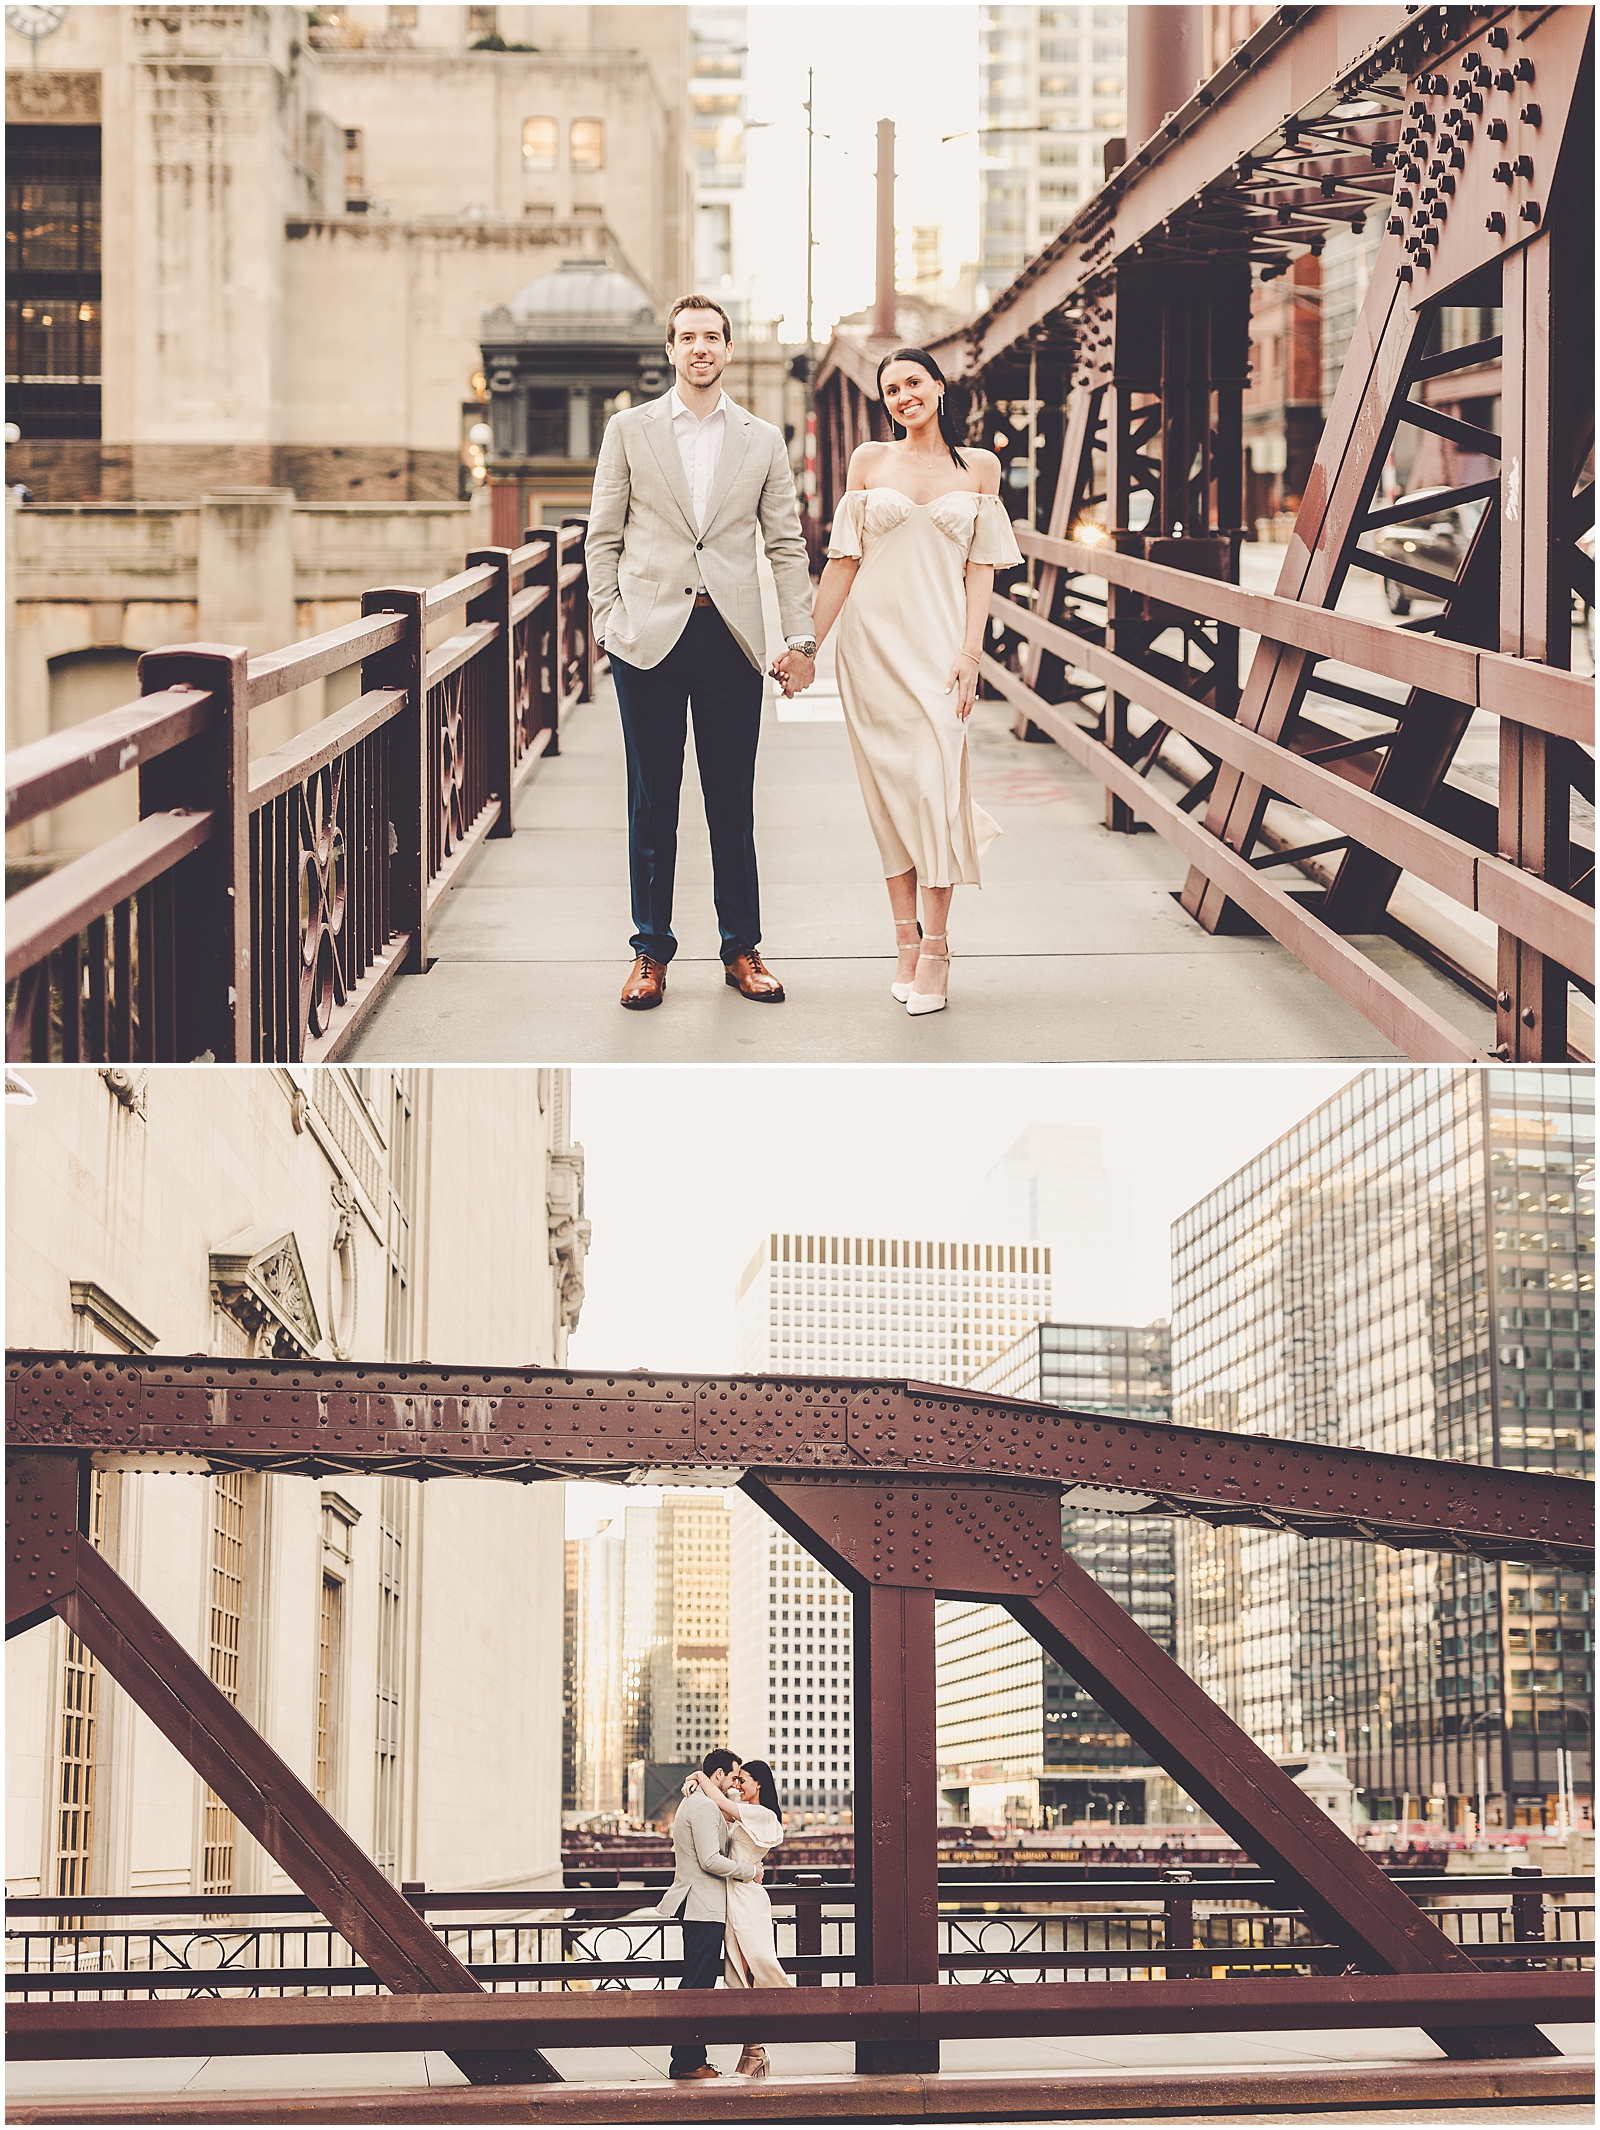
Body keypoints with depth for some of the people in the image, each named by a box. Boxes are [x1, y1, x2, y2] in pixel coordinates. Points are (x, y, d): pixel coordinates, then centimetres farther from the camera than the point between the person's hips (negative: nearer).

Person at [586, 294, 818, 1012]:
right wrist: (607, 622, -1)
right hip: (650, 635, -1)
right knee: (651, 802, 3)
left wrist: (801, 636, 2)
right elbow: (603, 536, 8)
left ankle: (742, 948, 13)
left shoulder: (764, 440, 10)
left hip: (731, 638, 1)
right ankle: (651, 951, 11)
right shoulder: (629, 429, 7)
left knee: (734, 804, 4)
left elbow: (787, 544, 10)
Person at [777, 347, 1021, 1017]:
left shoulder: (979, 467, 8)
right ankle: (905, 941, 5)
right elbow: (844, 560, 8)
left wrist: (970, 651, -6)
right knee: (888, 784, 0)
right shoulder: (869, 461, 8)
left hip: (940, 640, -1)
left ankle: (935, 947, -6)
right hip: (872, 637, 1)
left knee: (935, 779, -9)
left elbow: (981, 567, 4)